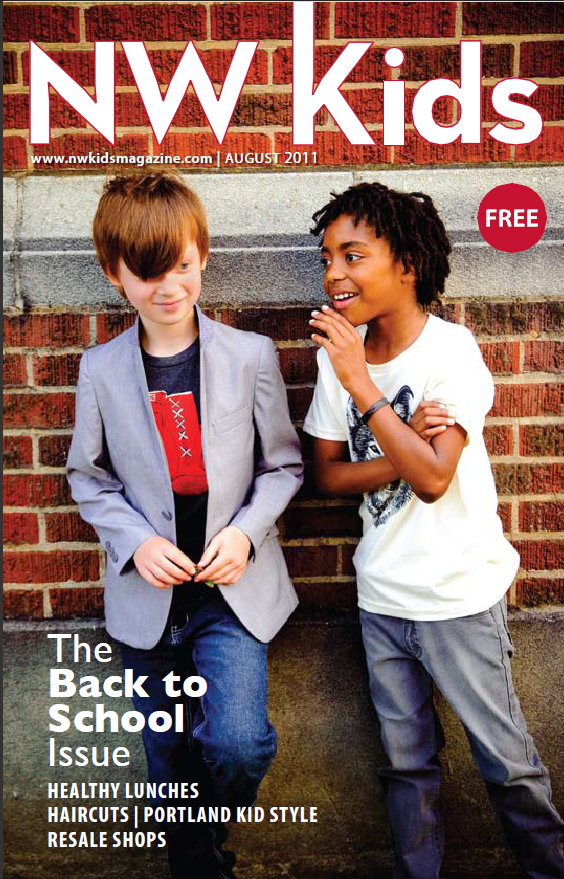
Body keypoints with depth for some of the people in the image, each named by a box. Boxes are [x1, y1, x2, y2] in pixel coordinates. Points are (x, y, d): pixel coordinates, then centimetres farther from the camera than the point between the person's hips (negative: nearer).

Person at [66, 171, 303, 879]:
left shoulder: (251, 356, -5)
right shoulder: (101, 370, -3)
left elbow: (283, 465, 2)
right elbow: (88, 477, 6)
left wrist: (246, 530, -14)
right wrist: (135, 541, -10)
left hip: (234, 586, -1)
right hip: (148, 594, 2)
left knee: (236, 745, -17)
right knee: (170, 761, 15)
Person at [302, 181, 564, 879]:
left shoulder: (450, 350, -15)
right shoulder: (338, 354, -1)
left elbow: (432, 479, -25)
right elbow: (328, 475, 0)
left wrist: (360, 384, -25)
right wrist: (406, 449, -17)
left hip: (459, 594, -4)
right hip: (381, 596, 5)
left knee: (507, 762, 9)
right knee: (406, 762, 18)